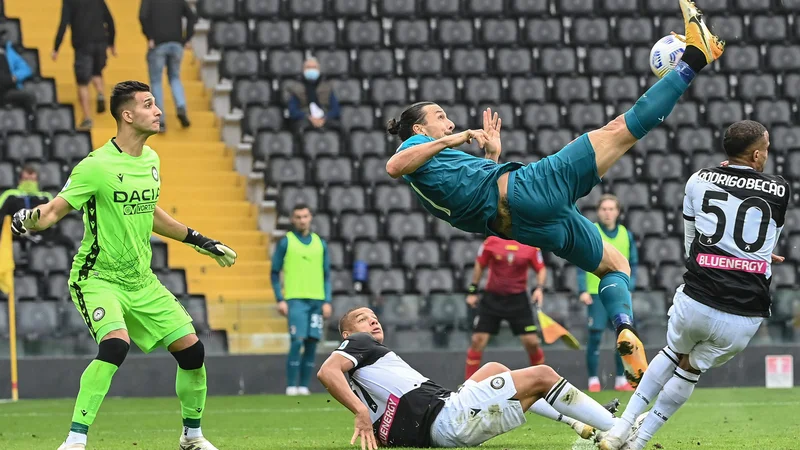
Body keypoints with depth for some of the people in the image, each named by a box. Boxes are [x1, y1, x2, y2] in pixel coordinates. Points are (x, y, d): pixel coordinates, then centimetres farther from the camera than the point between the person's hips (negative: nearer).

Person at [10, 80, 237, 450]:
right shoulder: (97, 166, -17)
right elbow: (54, 211, -17)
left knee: (191, 349, 2)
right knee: (115, 345, -31)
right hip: (97, 277, -7)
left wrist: (199, 241, 28)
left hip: (141, 280, 7)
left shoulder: (150, 160, 5)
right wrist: (30, 219, -40)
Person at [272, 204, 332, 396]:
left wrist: (327, 301, 5)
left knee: (312, 343, 1)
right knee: (297, 341, -14)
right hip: (295, 299, -4)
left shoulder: (320, 244, 13)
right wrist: (280, 299, -5)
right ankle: (291, 386, -10)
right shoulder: (285, 242, 3)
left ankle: (304, 386, 7)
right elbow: (275, 273, 4)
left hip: (317, 300, 4)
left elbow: (326, 275, 15)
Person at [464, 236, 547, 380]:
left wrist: (539, 288, -14)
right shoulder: (492, 242, -5)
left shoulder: (531, 246, -4)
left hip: (518, 299, 0)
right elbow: (480, 265, 7)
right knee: (478, 340, -6)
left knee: (532, 341, -4)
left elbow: (541, 269, 4)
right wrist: (473, 290, 7)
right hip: (493, 297, 0)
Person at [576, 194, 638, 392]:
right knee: (595, 336, -5)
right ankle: (593, 380, 5)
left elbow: (632, 264, 13)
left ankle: (621, 379, 13)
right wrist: (583, 290, -12)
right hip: (597, 293, -3)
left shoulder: (626, 235, 9)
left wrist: (629, 286, -1)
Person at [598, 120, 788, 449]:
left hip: (696, 302, 0)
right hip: (746, 319, 0)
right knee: (691, 369, 23)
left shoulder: (699, 182, 5)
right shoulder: (779, 191, 2)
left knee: (673, 354, 29)